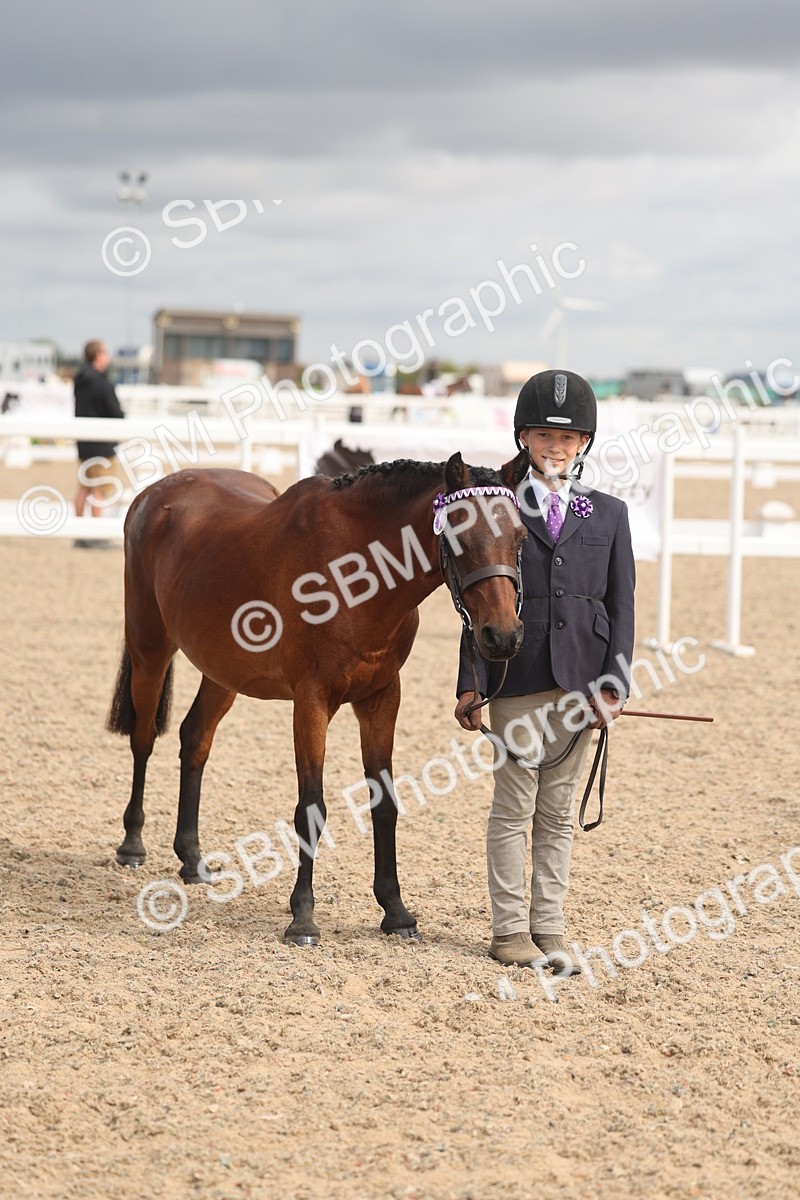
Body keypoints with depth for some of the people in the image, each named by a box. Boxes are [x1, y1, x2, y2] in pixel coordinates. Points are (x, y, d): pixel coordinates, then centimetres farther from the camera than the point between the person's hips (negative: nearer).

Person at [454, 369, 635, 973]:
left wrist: (614, 684, -4)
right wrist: (471, 684, -3)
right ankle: (510, 930, 11)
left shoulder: (609, 515, 8)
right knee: (514, 808, 4)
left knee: (559, 812, 9)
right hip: (517, 681, -2)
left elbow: (622, 605, 5)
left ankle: (549, 929, 15)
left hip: (580, 681, 2)